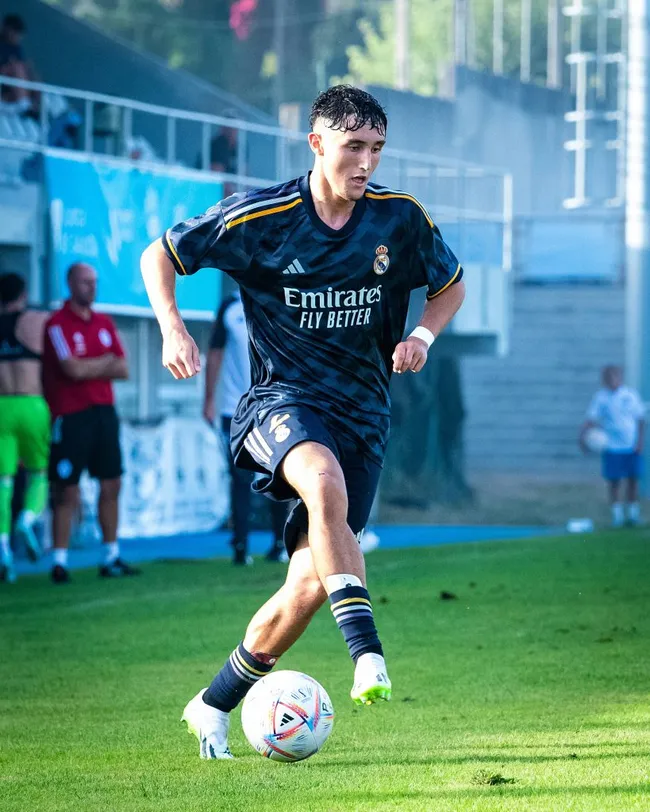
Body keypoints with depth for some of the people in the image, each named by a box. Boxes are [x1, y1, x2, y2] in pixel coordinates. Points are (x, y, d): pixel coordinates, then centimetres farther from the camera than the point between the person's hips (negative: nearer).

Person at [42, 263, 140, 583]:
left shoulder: (104, 323, 13)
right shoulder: (57, 324, -7)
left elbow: (122, 370, 8)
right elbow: (72, 369, -17)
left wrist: (89, 368, -9)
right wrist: (107, 362, -1)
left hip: (104, 412, 6)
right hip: (71, 416, -6)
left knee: (111, 485, 7)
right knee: (67, 491, -5)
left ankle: (111, 557, 14)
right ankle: (60, 561, -1)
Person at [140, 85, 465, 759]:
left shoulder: (400, 219, 0)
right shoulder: (261, 216, -7)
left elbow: (451, 285, 18)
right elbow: (159, 256, 3)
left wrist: (422, 335, -3)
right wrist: (173, 328, -14)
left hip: (362, 413, 3)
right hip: (282, 398, -3)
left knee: (311, 583, -6)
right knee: (325, 483, -39)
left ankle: (214, 707, 15)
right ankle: (368, 657, -43)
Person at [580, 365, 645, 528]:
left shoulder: (630, 394, 2)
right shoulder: (600, 397, -1)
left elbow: (641, 420, 5)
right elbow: (591, 419, -6)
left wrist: (640, 441, -3)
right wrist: (582, 434, -23)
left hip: (632, 447, 1)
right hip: (612, 447, -1)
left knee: (633, 480, 4)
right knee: (613, 482, -1)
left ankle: (633, 513, 16)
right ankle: (617, 514, 7)